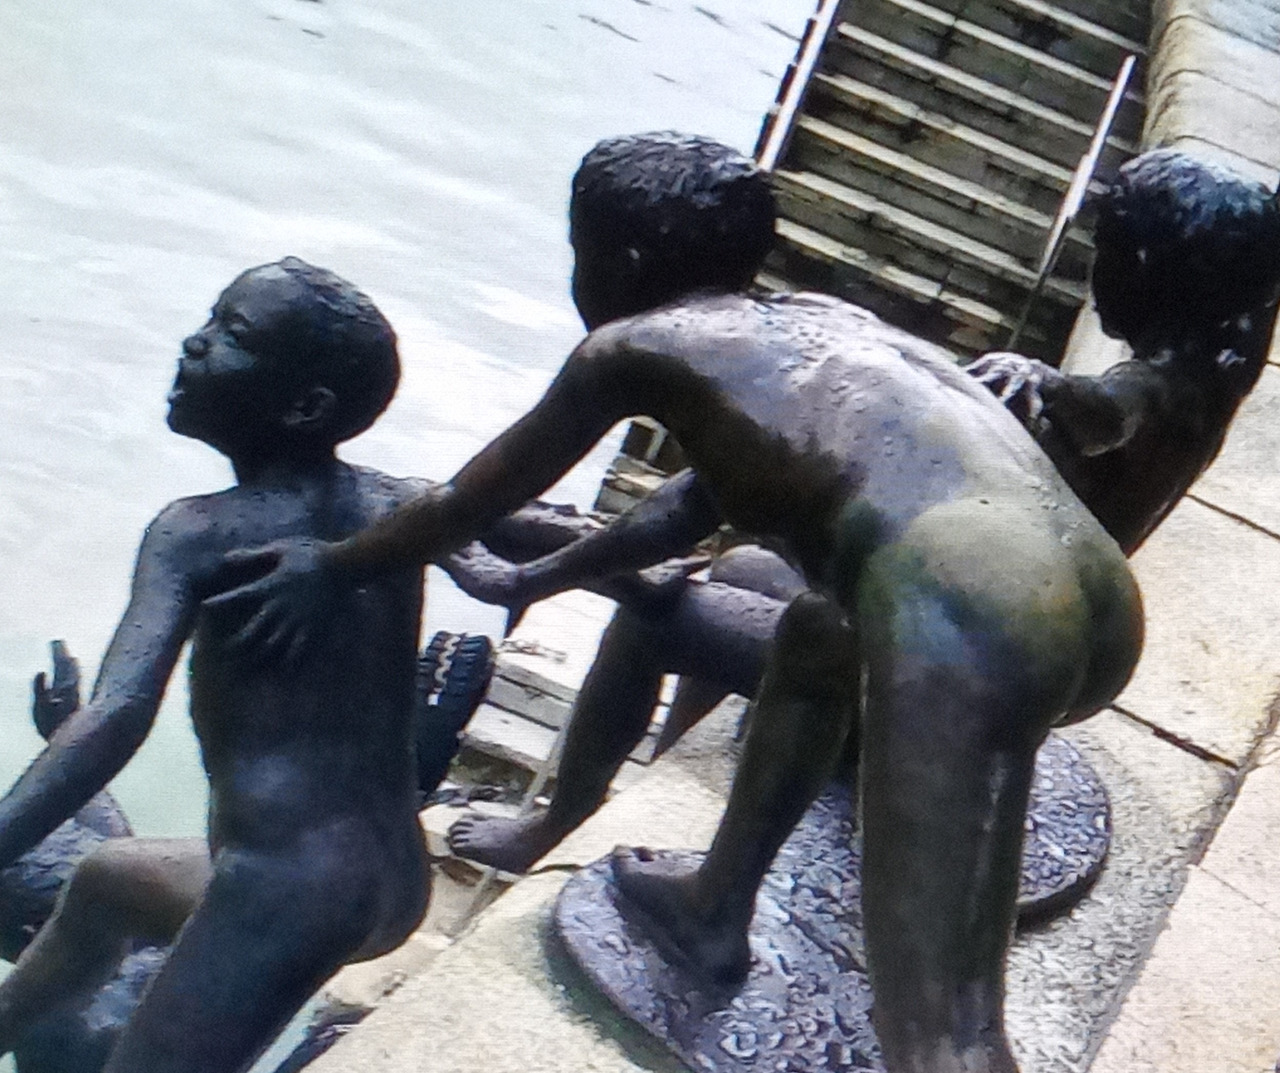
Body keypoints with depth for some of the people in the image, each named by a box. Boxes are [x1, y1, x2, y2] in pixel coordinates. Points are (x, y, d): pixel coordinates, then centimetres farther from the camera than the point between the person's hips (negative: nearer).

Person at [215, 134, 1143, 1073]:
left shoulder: (634, 349, 14)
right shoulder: (824, 320, 34)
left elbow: (465, 507, 24)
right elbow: (691, 514, 47)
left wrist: (332, 569, 41)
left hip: (963, 613, -9)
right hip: (1099, 601, 9)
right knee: (817, 640, 36)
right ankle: (717, 907, 46)